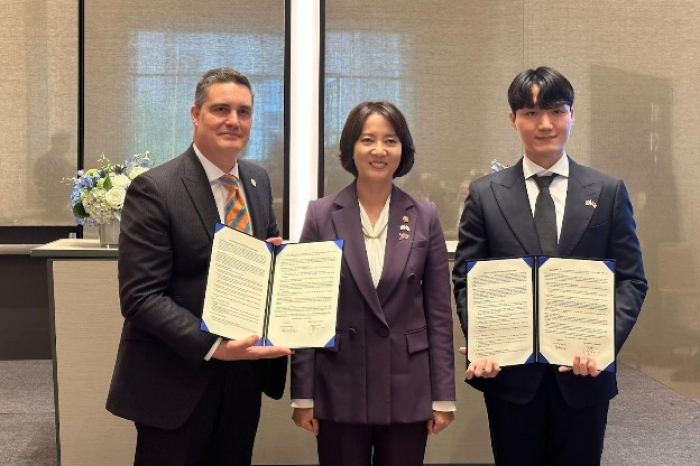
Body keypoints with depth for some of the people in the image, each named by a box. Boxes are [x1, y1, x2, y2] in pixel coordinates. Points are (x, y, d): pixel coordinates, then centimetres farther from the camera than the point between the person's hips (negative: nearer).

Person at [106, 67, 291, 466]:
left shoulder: (259, 181, 7)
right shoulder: (154, 190, -14)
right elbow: (140, 297, -18)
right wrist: (212, 346, -27)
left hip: (244, 372, 6)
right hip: (175, 381, -6)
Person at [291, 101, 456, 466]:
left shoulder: (424, 217, 2)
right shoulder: (321, 215, -1)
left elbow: (438, 311, 2)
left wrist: (443, 396, 0)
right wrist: (303, 395, -3)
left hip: (407, 389, 1)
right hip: (339, 390, -1)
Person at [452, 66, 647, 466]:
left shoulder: (608, 192, 4)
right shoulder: (485, 194, 3)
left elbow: (631, 279, 2)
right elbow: (466, 279, 2)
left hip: (585, 371, 1)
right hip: (509, 371, 0)